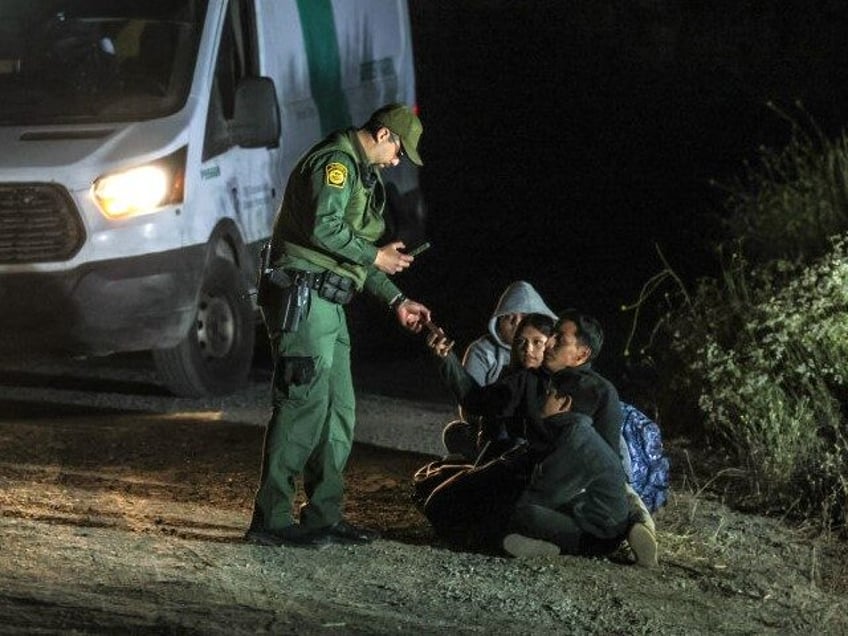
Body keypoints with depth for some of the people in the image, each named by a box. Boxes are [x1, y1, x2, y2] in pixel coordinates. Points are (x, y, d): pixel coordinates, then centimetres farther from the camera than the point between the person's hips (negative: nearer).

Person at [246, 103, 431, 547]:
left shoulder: (361, 174, 24)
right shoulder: (335, 162, -10)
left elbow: (353, 254, 28)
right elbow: (323, 228, -24)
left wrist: (396, 301, 20)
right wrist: (375, 256, -11)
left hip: (328, 307, 11)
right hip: (303, 297, -11)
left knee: (338, 411, 11)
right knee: (303, 406, -13)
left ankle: (323, 517, 16)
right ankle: (271, 519, -13)